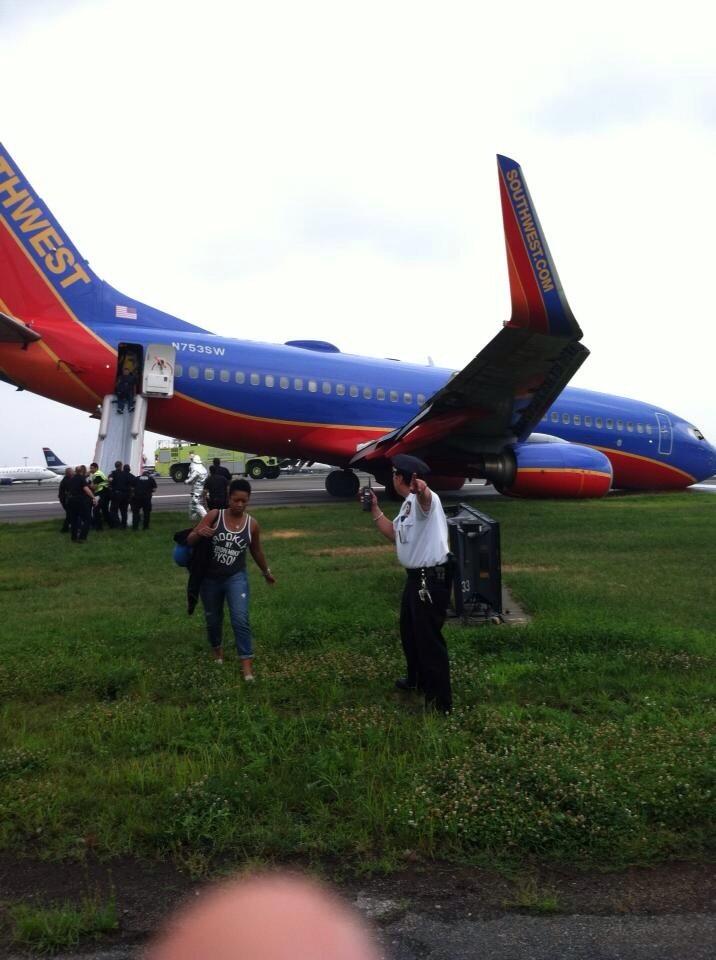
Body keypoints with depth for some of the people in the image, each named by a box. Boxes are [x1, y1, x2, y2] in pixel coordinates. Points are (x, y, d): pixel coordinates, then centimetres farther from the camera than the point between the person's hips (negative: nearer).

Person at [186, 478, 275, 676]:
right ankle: (217, 648, 46)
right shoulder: (214, 516, -11)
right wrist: (199, 533, -34)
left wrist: (266, 572, 24)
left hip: (236, 577, 0)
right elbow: (190, 541, -11)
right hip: (210, 578, 1)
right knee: (213, 619, 17)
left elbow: (256, 551, 12)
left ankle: (247, 663, -5)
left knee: (240, 619, -14)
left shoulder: (252, 524, -6)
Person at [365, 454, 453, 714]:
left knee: (429, 637, -3)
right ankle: (418, 679, 44)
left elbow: (425, 499, -47)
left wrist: (422, 490, -70)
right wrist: (375, 509, 19)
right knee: (409, 631, 24)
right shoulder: (409, 504, 13)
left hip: (432, 579, -11)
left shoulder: (425, 500, -20)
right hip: (416, 577, 11)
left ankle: (440, 701, 7)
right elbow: (394, 534, 21)